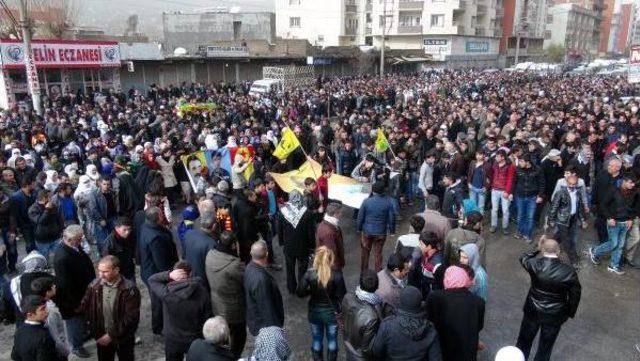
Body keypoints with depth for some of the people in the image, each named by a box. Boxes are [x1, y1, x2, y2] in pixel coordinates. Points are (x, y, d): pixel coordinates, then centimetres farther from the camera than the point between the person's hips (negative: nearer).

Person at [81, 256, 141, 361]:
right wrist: (92, 329, -6)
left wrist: (112, 335, -20)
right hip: (101, 336, 3)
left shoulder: (129, 289, -23)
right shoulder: (94, 286, -9)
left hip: (123, 338, -3)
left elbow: (131, 318, -22)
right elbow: (85, 308, 1)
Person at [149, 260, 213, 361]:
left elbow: (151, 280, -6)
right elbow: (208, 318, -12)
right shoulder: (202, 291, -21)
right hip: (196, 340, 1)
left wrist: (168, 275, -24)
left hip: (173, 341, -1)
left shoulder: (167, 293, -26)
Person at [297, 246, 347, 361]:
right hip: (331, 312, -1)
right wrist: (341, 311, -1)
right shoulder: (336, 274, -21)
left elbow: (300, 293, -13)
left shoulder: (310, 274, -17)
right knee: (332, 341, 20)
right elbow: (341, 295, -15)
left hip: (315, 312, 1)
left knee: (316, 340, 21)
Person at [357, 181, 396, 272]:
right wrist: (392, 230, 8)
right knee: (378, 253, 12)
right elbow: (392, 217, -6)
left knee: (365, 251, 18)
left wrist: (359, 228, 8)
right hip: (381, 232, 0)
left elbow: (360, 217, -6)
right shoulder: (388, 202, -12)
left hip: (367, 231, 0)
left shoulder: (366, 201, -13)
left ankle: (363, 271, 30)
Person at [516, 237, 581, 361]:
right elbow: (575, 295, -6)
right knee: (545, 347, 20)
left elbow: (523, 258, 4)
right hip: (554, 315, 0)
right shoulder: (569, 271, -20)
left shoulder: (534, 264, -21)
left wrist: (537, 249, 10)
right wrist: (571, 312, 9)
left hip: (533, 311, 1)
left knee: (524, 341, 23)